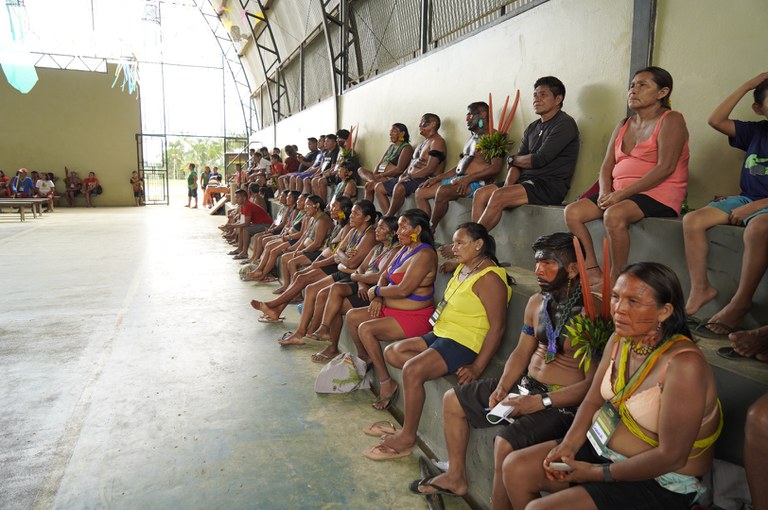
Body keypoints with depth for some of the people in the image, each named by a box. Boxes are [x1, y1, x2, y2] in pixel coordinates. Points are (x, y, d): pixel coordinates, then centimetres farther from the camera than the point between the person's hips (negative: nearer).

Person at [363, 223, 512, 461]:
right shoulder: (463, 267, 12)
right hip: (441, 334, 10)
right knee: (391, 352, 6)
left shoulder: (489, 278, -17)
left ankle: (407, 438, -14)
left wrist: (477, 367, -23)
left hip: (464, 343, -10)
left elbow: (497, 326, -20)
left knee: (412, 369, -27)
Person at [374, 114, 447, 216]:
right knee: (378, 187, 5)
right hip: (410, 178, 10)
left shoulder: (437, 142, -9)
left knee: (399, 188, -38)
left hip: (426, 180, -10)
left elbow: (430, 169, -19)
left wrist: (409, 176, -14)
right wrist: (403, 176, 3)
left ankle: (388, 217, -19)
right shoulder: (424, 141, 22)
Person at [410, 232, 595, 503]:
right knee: (452, 399, 12)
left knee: (506, 443, -32)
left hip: (562, 401, -8)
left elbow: (593, 383, -22)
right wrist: (502, 387, -4)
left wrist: (541, 402, -24)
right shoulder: (537, 302, 3)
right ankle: (456, 477, 27)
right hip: (525, 384, 8)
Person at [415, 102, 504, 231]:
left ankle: (430, 230, -19)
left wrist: (468, 178, -27)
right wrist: (437, 178, 13)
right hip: (457, 179, 10)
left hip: (476, 182, -10)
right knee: (420, 193, 1)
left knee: (442, 191, -35)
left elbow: (496, 167, -19)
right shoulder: (472, 138, 23)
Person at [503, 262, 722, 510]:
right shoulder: (619, 341, -3)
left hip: (659, 482, -7)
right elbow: (592, 401, 5)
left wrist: (598, 473, -18)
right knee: (515, 467, 1)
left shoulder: (683, 364, -27)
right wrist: (568, 445, -11)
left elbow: (671, 457, -25)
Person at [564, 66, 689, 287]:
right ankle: (593, 274, -13)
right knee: (572, 211, -12)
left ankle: (615, 280, -22)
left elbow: (665, 167, -16)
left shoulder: (671, 120, -3)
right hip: (620, 194, 8)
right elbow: (607, 165, 13)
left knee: (614, 215, -36)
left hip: (658, 195, -7)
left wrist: (622, 193, -21)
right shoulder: (623, 125, 20)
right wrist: (605, 192, -8)